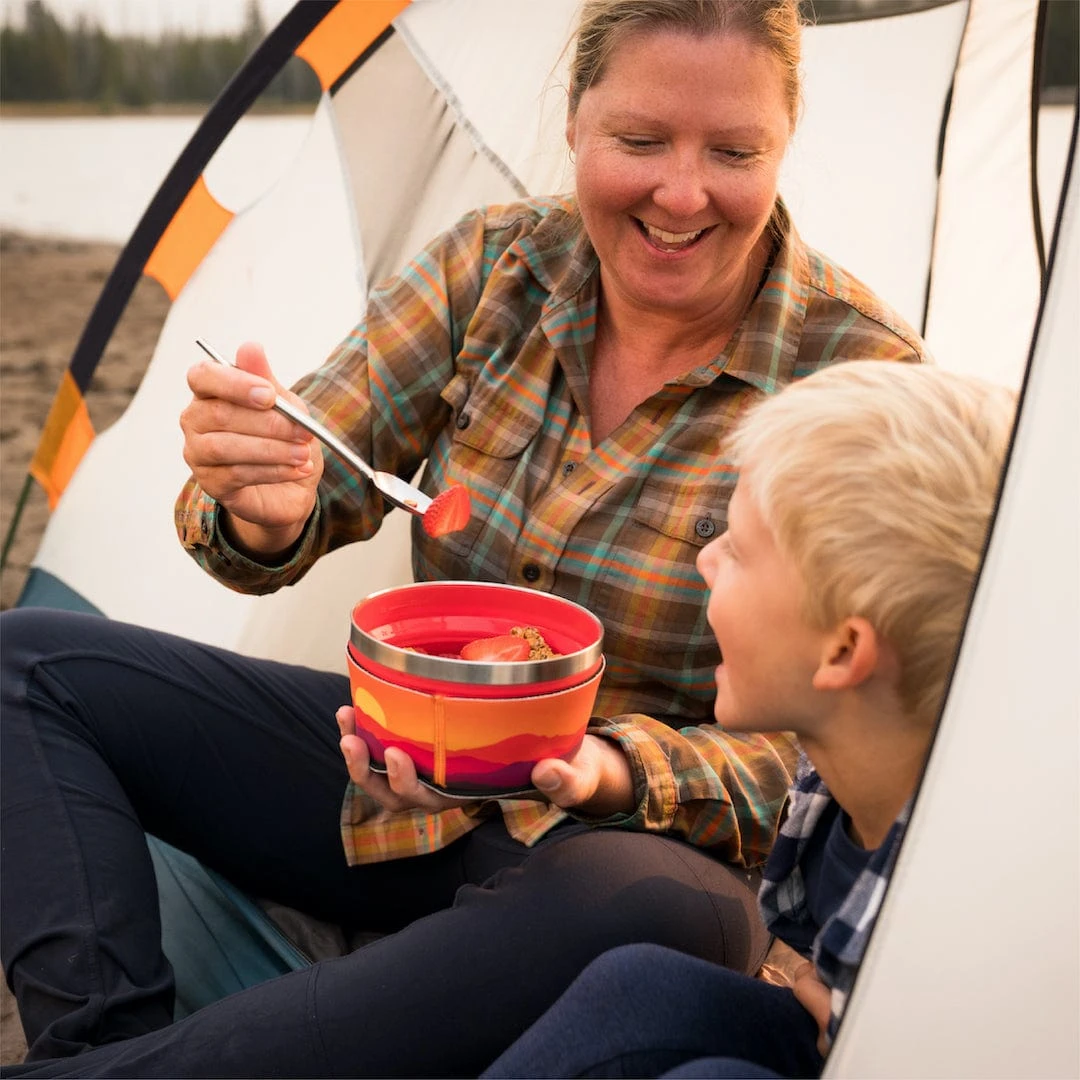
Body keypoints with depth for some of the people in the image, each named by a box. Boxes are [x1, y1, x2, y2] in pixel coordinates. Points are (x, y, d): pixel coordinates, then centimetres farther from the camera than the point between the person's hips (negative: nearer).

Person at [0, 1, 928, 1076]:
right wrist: (262, 510, -30)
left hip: (635, 832, -4)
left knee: (665, 912, -42)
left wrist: (614, 774, -35)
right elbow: (319, 491, -4)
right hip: (396, 783, 5)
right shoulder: (495, 263, -4)